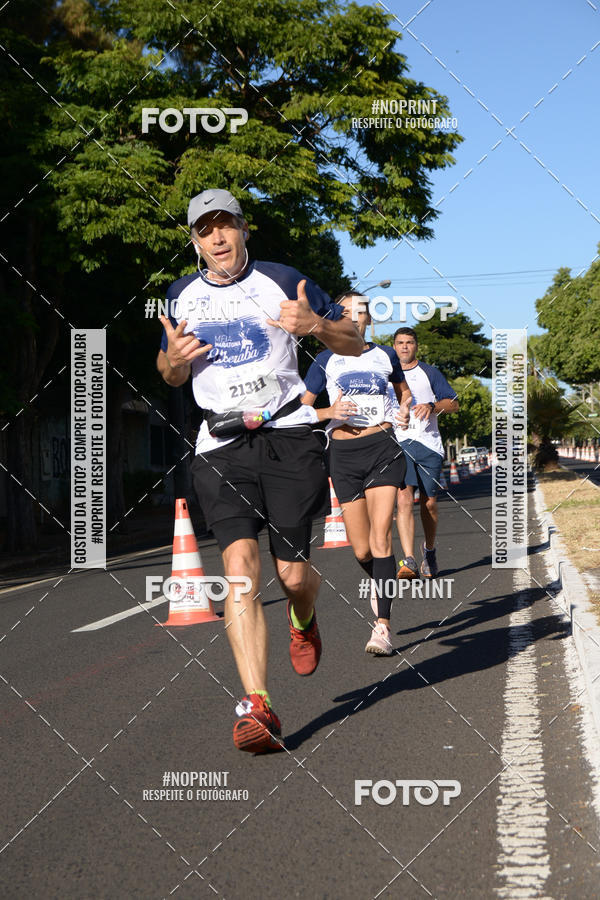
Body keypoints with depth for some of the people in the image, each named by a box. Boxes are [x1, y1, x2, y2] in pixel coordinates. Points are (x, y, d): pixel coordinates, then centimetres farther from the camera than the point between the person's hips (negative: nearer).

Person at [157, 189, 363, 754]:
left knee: (292, 573, -2)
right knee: (240, 565, -17)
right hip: (221, 446, 2)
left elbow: (355, 344, 6)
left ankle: (303, 622, 38)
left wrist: (315, 324, -15)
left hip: (288, 435, -1)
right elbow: (171, 376, 26)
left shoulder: (282, 281, 3)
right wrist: (174, 357, 1)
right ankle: (257, 708, -20)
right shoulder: (182, 296, 13)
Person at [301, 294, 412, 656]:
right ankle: (382, 584, 36)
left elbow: (404, 390, 30)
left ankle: (383, 626, -19)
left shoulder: (385, 355, 12)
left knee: (380, 540, -15)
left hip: (382, 447, -1)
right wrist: (329, 412, -9)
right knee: (362, 550, 2)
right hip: (344, 452, 1)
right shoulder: (327, 360, 9)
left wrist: (405, 410, 8)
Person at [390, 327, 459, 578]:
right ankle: (409, 562, -24)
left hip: (429, 444, 0)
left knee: (428, 502, 6)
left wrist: (432, 406, -11)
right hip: (399, 444, 0)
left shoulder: (430, 373, 10)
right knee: (404, 499, -17)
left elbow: (453, 404, 6)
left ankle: (429, 551, 32)